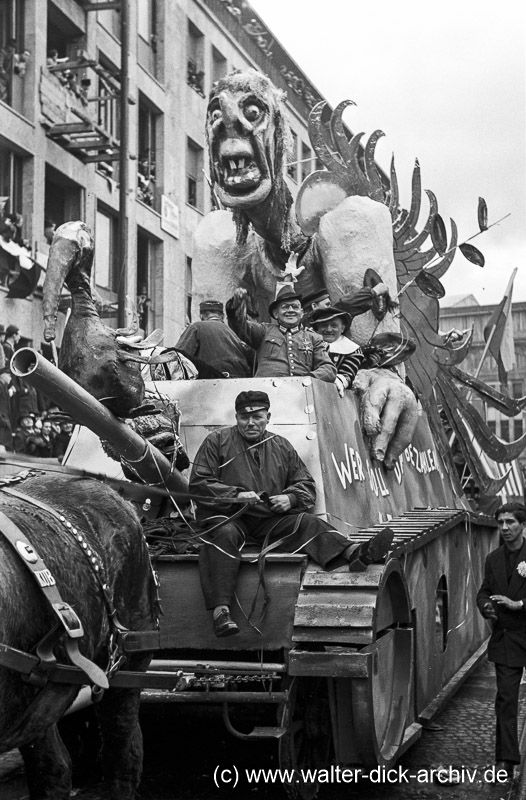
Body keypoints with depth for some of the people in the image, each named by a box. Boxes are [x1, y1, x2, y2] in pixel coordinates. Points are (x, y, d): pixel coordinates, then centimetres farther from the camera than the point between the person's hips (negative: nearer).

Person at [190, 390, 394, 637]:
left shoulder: (281, 446, 18)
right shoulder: (217, 441, 7)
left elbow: (307, 485, 19)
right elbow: (198, 484, 0)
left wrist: (290, 499, -5)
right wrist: (236, 495, -13)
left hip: (270, 519, 4)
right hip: (228, 516, -4)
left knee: (307, 522, -21)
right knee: (225, 535, -36)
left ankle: (354, 553, -43)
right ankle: (220, 612, -47)